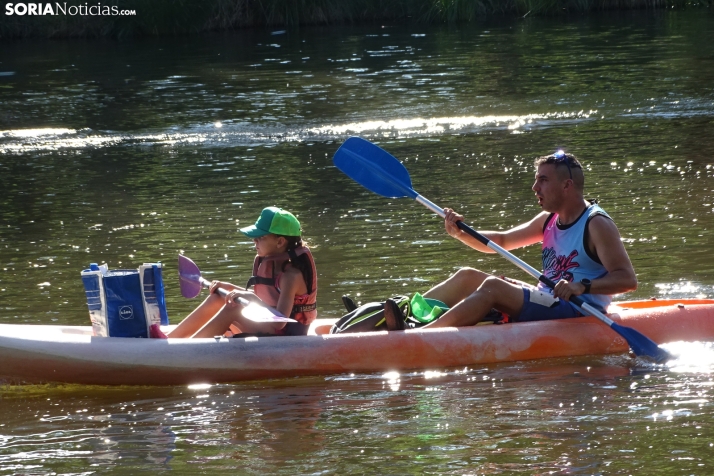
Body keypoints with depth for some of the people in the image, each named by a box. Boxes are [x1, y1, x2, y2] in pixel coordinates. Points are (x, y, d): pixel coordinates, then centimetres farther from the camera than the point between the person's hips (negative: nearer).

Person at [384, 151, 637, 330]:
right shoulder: (549, 221, 15)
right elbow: (501, 241, 22)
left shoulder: (597, 225, -11)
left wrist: (582, 286, -36)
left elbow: (627, 279, -20)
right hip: (545, 303, 10)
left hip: (582, 313, -10)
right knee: (467, 277, 3)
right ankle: (406, 318, -14)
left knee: (493, 287, -25)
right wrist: (461, 233, 4)